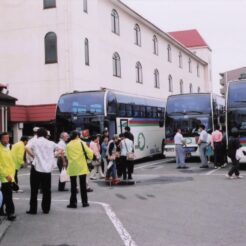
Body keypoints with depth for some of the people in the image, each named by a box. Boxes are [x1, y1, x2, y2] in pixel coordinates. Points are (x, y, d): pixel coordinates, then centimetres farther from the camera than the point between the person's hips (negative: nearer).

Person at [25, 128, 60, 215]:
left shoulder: (34, 141, 3)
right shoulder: (51, 143, 11)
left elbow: (27, 148, -15)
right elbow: (60, 150, 11)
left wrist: (33, 156, -5)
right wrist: (53, 155, 11)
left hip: (37, 168, -2)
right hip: (48, 169, 2)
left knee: (34, 190, 6)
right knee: (47, 191, 11)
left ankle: (33, 209, 8)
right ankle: (46, 209, 14)